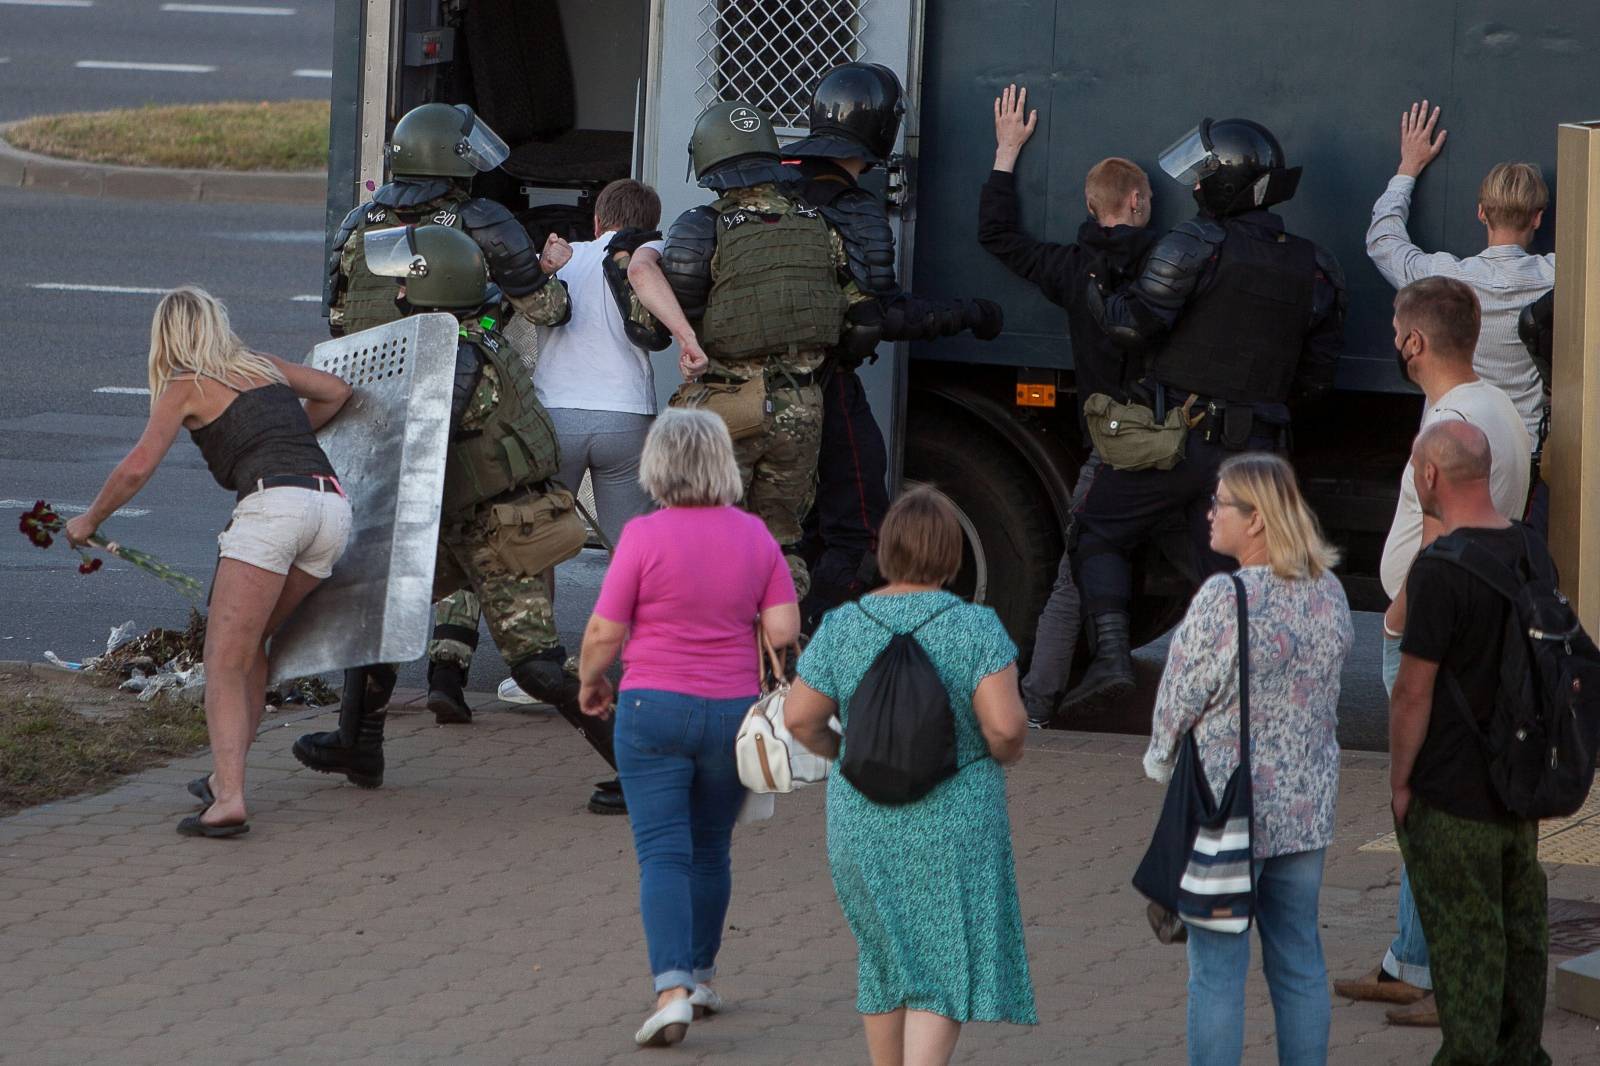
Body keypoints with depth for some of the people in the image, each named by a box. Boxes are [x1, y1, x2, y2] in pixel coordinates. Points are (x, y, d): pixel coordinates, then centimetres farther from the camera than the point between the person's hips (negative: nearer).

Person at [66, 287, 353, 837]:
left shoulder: (184, 387, 12)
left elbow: (136, 469, 4)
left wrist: (89, 520, 19)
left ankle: (229, 798, -25)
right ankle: (227, 774, 21)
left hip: (273, 502, -6)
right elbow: (337, 391, 39)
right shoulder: (261, 366, 28)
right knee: (251, 642, 22)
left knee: (226, 659, -9)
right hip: (332, 504, 6)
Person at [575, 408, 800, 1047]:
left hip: (655, 709, -4)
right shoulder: (754, 537, -1)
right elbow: (784, 630, -4)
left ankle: (671, 992, -19)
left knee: (663, 856, -5)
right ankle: (701, 978, 29)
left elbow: (604, 633, -10)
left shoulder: (645, 537, -12)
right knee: (710, 850, 20)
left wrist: (590, 681, 9)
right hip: (733, 712, 4)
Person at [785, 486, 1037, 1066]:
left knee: (890, 952, 22)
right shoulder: (975, 627, -14)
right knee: (947, 971, 2)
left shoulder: (844, 626, -6)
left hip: (865, 822, 3)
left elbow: (799, 718, -4)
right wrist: (1005, 752, 2)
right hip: (954, 823, -3)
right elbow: (1005, 723, -20)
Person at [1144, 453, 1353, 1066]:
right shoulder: (1329, 594, 2)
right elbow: (1327, 693, 10)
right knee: (1299, 959, 13)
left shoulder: (1224, 599, -19)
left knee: (1217, 969, 0)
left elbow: (1180, 698, -11)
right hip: (1308, 802, 7)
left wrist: (1163, 762, 8)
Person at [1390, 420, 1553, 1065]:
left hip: (1452, 794, -7)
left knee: (1464, 939, 2)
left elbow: (1414, 692, -19)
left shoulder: (1440, 571, -21)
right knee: (1522, 927, 15)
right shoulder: (1535, 554, 3)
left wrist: (1399, 781, -7)